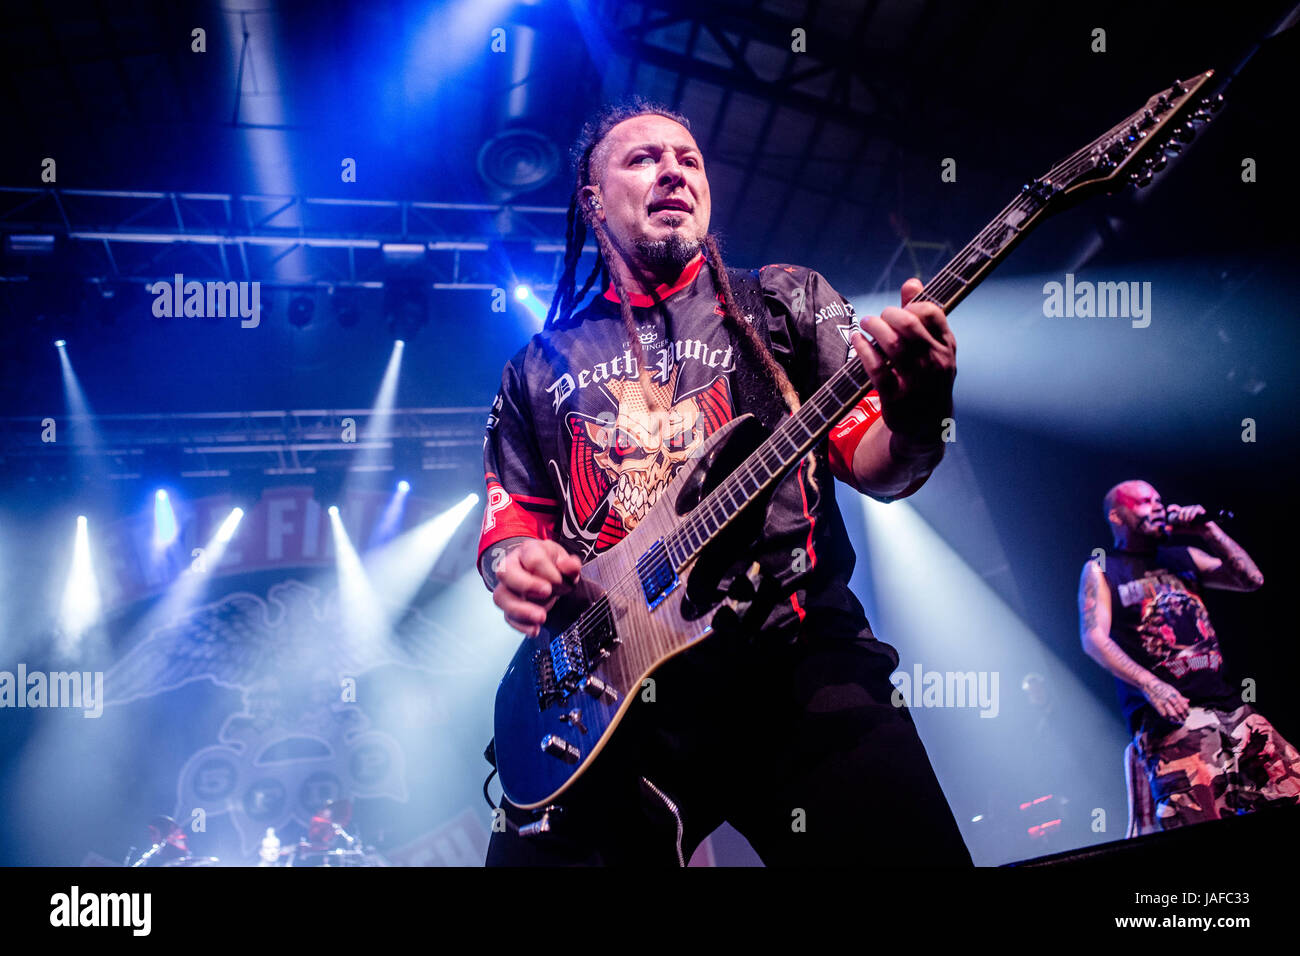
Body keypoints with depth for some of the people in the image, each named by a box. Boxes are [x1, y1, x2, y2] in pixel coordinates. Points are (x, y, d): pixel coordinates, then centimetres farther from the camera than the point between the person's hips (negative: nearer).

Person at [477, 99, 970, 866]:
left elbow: (876, 466, 6)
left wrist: (915, 419, -18)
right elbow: (511, 516, 22)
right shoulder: (539, 367, 19)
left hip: (795, 659, -1)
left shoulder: (784, 302, 13)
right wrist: (514, 564, -2)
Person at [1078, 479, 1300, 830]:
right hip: (1168, 715, -6)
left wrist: (1208, 530, 7)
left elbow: (1251, 579, 16)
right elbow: (1094, 638, -5)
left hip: (1228, 705, 6)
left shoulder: (1183, 558, 23)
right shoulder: (1100, 570, 8)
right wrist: (1150, 685, -18)